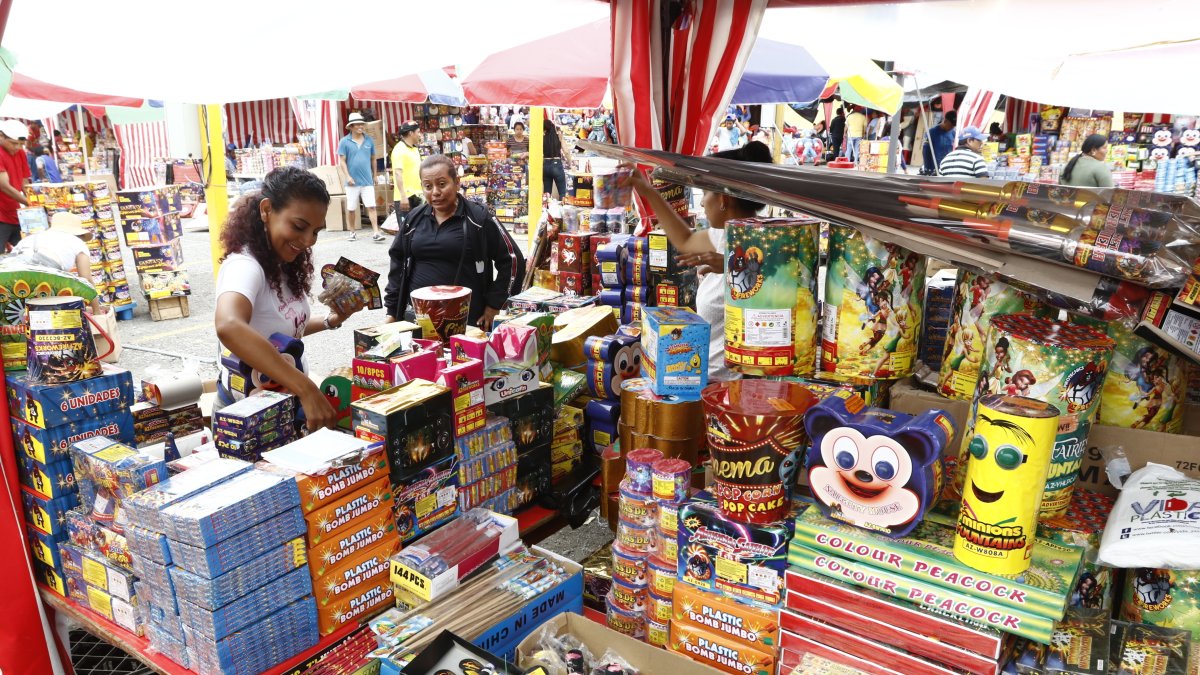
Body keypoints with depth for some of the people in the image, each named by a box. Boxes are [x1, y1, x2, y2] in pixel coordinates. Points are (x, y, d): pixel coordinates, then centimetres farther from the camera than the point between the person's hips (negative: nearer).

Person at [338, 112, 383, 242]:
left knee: (371, 206, -7)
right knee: (351, 208, 7)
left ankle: (375, 233, -9)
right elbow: (342, 161, -3)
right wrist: (347, 177, -12)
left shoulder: (369, 141, 7)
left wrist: (374, 175, 16)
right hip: (352, 181, -1)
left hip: (367, 181, 1)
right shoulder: (345, 142, -1)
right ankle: (353, 232, 21)